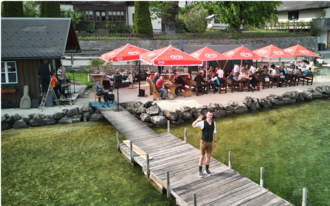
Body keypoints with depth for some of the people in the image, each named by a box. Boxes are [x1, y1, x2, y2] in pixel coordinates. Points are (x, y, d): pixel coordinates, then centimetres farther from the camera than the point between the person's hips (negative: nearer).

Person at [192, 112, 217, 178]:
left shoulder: (213, 123, -4)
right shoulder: (202, 122, -20)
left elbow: (214, 133, 6)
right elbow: (193, 125, -36)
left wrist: (215, 142, 7)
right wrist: (197, 120, -56)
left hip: (209, 142, 4)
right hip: (203, 142, -4)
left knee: (208, 156, 13)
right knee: (202, 156, 4)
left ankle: (207, 169, 34)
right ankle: (200, 171, 20)